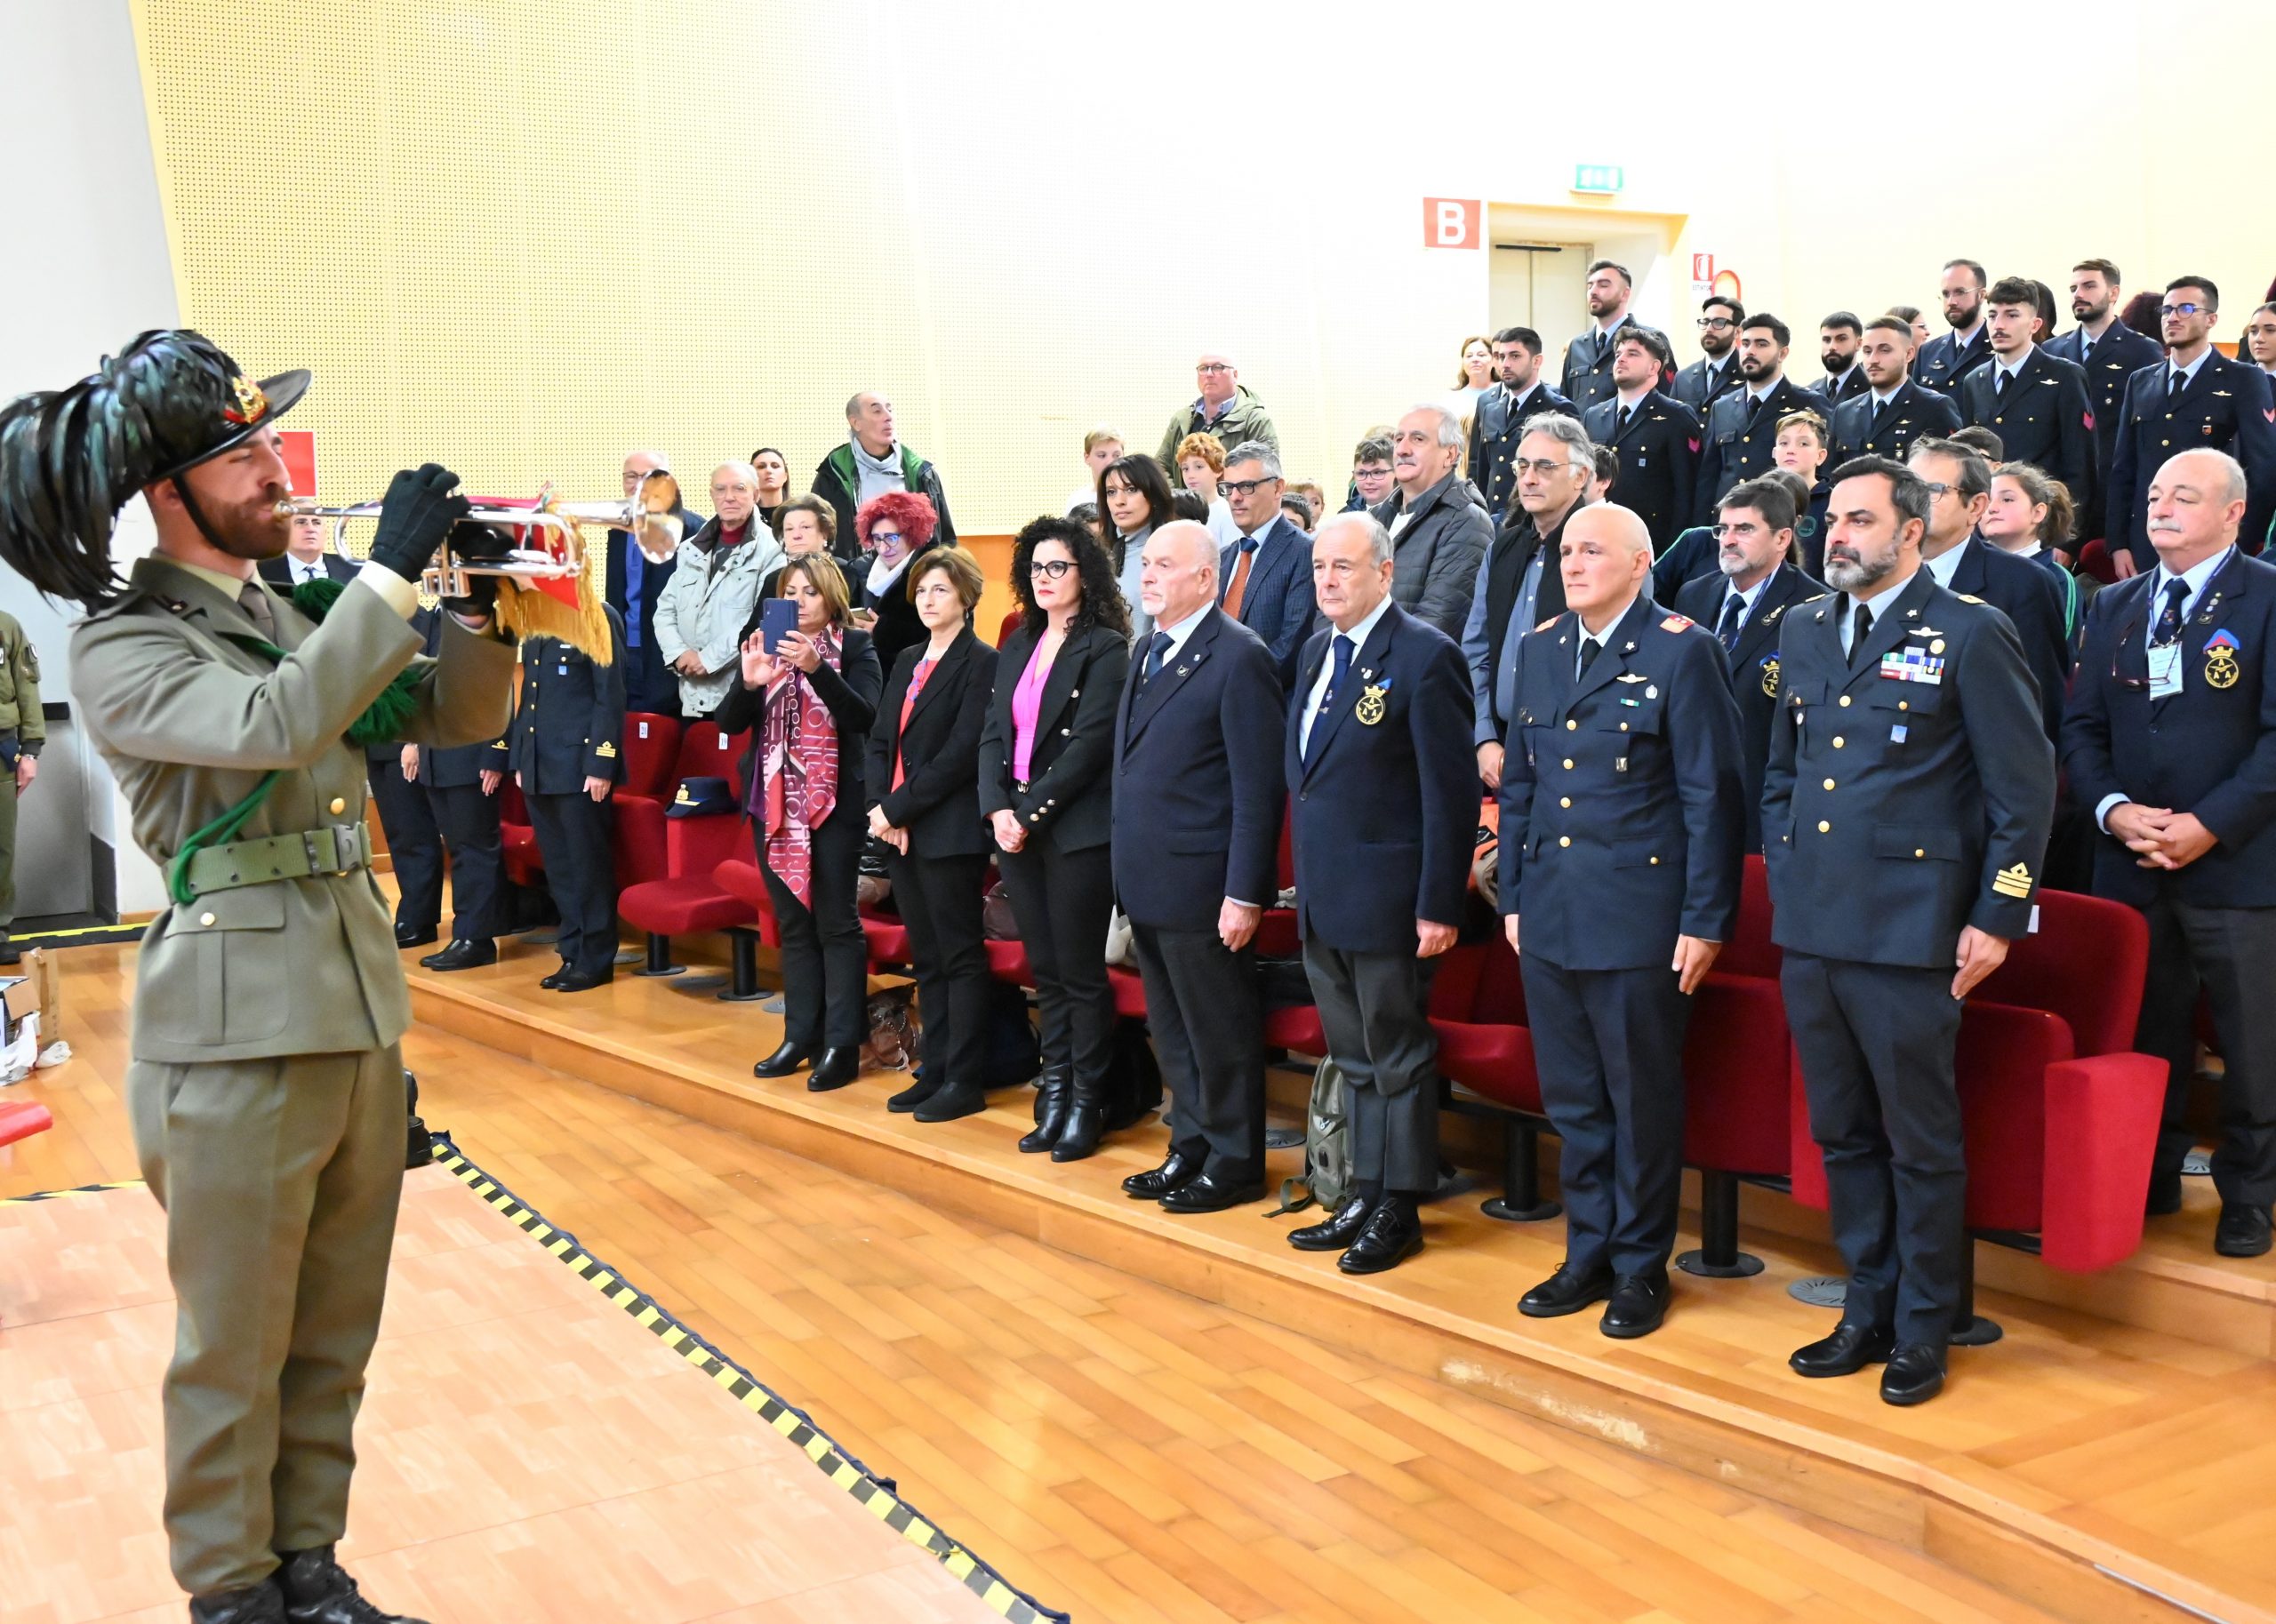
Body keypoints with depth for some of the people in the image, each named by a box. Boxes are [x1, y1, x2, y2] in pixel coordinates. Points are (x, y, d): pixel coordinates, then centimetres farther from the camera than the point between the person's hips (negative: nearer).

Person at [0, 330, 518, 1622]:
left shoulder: (296, 617, 12)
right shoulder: (119, 649, -8)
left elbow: (460, 716, 13)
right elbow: (273, 728, -26)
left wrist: (483, 607, -5)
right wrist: (395, 572, -24)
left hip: (361, 1007, 7)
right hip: (237, 1027, -6)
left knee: (335, 1336, 16)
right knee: (236, 1347, 6)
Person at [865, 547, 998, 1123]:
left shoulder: (980, 663, -8)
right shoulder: (907, 661, 16)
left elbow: (962, 751, -16)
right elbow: (880, 740, 12)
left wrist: (899, 808, -15)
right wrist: (880, 807, -3)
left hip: (949, 831, -8)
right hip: (898, 830, 8)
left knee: (959, 955, -1)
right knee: (926, 957, 12)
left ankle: (965, 1081, 4)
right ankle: (935, 1071, 19)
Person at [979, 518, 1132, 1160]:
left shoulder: (1105, 649, -6)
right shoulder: (1017, 647, 14)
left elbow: (1090, 744, -14)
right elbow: (994, 734, 9)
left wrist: (1031, 812, -15)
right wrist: (998, 809, -6)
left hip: (1077, 832, -6)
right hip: (1015, 829, 6)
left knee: (1081, 974, 0)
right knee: (1045, 972, 11)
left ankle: (1087, 1103, 10)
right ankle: (1054, 1093, 20)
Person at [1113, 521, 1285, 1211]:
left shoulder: (1239, 657, -13)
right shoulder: (1150, 653, 14)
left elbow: (1259, 788, -16)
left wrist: (1244, 894, -19)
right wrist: (1128, 870, 12)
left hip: (1202, 888, -8)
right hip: (1146, 883, 8)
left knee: (1220, 1034, 4)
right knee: (1172, 1031, 17)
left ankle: (1233, 1164, 17)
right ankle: (1190, 1148, 30)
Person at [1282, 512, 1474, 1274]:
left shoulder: (1423, 655, -13)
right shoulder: (1316, 652, 12)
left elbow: (1451, 790, -16)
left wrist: (1439, 905, -18)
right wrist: (1304, 877, 14)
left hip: (1385, 900, -8)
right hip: (1321, 898, 8)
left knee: (1398, 1059, 5)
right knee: (1353, 1059, 16)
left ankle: (1399, 1208, 17)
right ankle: (1365, 1196, 28)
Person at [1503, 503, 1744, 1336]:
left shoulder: (1681, 650, -8)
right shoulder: (1540, 649, 9)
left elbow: (1711, 793, -10)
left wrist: (1705, 921, -12)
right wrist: (1512, 894, 11)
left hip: (1640, 915, -5)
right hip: (1550, 916, 6)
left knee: (1643, 1102, 7)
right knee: (1572, 1101, 14)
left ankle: (1642, 1266, 21)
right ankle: (1587, 1254, 28)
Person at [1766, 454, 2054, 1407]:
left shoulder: (1969, 634, -6)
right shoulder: (1803, 629, 12)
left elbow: (2025, 787, -6)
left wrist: (1997, 917, -8)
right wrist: (1782, 878, 12)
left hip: (1908, 933, -6)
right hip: (1810, 928, 6)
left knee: (1921, 1142, 6)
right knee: (1841, 1133, 15)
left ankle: (1923, 1329, 21)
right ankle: (1868, 1310, 29)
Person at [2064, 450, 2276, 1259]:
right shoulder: (2114, 606, 12)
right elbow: (2082, 726, 10)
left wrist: (2210, 824, -17)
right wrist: (2114, 809, -7)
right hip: (2131, 861, 4)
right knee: (2145, 1035, 12)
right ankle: (2151, 1177, 26)